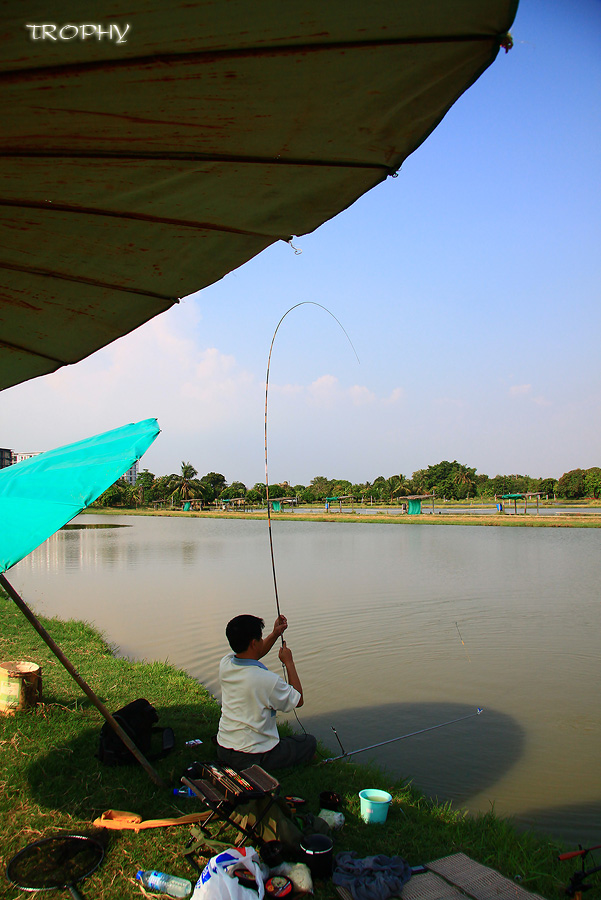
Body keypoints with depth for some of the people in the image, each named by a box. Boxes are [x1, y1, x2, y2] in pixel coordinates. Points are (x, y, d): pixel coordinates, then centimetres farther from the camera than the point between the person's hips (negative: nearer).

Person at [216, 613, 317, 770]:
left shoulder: (225, 664, -7)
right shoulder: (268, 680, -27)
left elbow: (252, 655, 17)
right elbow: (298, 701, -6)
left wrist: (275, 634, 9)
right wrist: (289, 662, -3)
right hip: (253, 759, -6)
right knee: (309, 742, 14)